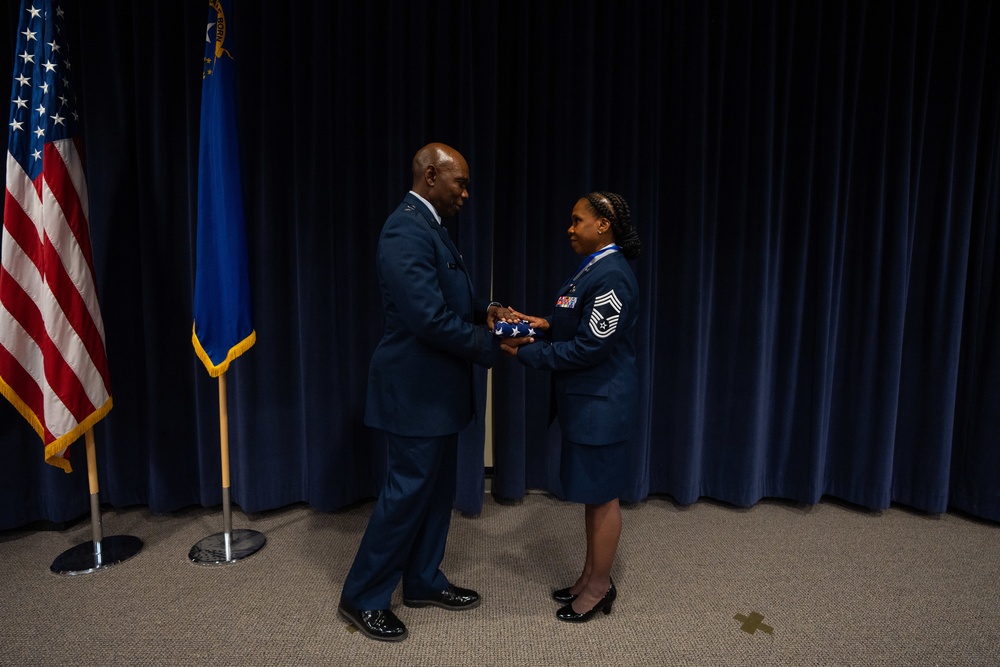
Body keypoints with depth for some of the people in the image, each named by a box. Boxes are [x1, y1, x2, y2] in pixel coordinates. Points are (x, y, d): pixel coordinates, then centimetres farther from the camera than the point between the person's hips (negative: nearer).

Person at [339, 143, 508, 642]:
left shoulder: (426, 225, 13)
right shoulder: (408, 230, -21)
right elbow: (430, 319, -27)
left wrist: (483, 311, 3)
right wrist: (492, 346, -16)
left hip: (434, 388, 10)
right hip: (415, 390, -10)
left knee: (436, 489, 18)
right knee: (408, 492, 1)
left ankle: (422, 582, 34)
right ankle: (361, 598, 19)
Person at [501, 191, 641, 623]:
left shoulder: (611, 277, -21)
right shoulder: (593, 269, 9)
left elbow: (589, 348, -22)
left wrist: (527, 353, -16)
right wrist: (546, 326, 2)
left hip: (601, 404, -10)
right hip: (585, 401, 10)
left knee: (601, 495, 5)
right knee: (591, 493, 18)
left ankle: (599, 588, 22)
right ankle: (591, 578, 33)